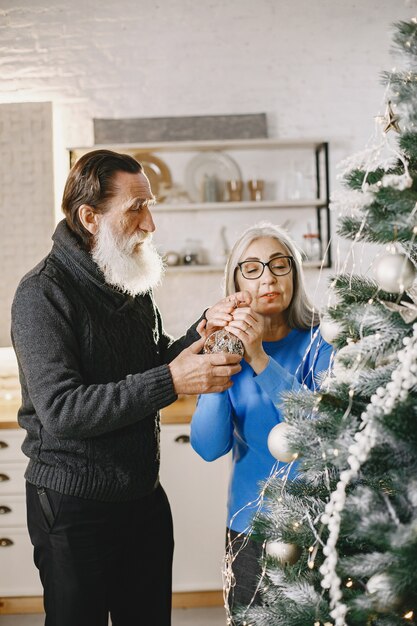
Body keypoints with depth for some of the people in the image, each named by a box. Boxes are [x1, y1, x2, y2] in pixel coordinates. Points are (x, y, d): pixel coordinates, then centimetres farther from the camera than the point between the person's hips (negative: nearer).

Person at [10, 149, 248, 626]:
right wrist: (171, 381, -31)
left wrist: (201, 334, -7)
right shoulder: (44, 293, -17)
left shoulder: (133, 282, 8)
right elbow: (60, 411, -26)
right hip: (74, 503, -7)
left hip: (143, 493, 7)